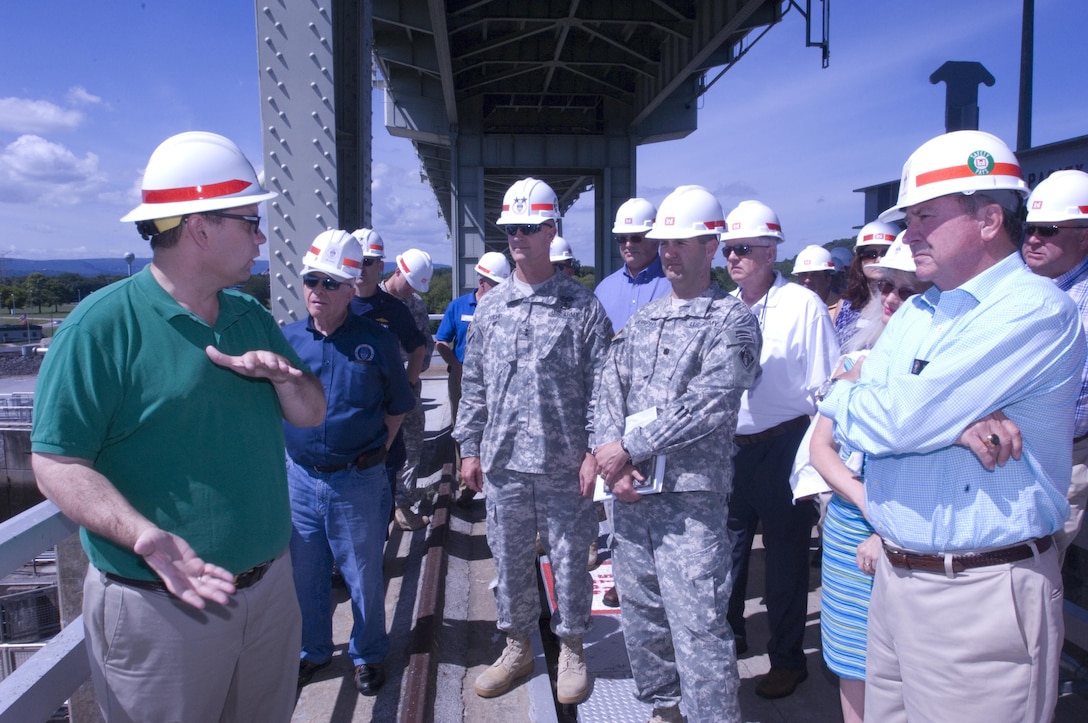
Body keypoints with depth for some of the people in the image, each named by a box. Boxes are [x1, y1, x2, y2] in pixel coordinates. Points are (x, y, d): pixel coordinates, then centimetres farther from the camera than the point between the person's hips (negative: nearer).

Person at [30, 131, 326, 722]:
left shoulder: (252, 317, 5)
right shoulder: (101, 327, -15)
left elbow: (310, 415, 8)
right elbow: (57, 464, -16)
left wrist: (282, 373, -13)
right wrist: (144, 535, -32)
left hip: (270, 587, 6)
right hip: (161, 606, -6)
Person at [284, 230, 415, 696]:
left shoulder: (376, 342, -7)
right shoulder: (285, 339, 0)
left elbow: (396, 409, 3)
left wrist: (373, 454, -3)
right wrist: (288, 452, 4)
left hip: (359, 482, -3)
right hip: (300, 478, 3)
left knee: (363, 574, 13)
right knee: (304, 574, 18)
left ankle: (368, 654, 35)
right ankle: (312, 650, 40)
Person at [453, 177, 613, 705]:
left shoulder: (583, 307, -4)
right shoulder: (489, 307, 8)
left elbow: (600, 386, -5)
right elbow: (473, 384, 11)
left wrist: (595, 452, -11)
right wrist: (469, 447, 8)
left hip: (564, 464, -3)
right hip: (502, 462, 4)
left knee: (569, 558, 9)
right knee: (509, 558, 14)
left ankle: (571, 649, 31)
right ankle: (517, 647, 34)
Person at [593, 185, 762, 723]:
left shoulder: (731, 321, -4)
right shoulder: (641, 319, 15)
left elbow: (707, 406, -16)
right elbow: (609, 391, 8)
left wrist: (628, 448, -14)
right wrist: (612, 463, -8)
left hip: (690, 497, -6)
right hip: (629, 492, 6)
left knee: (697, 626, -5)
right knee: (639, 612, 17)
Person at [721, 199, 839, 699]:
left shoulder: (803, 306, -9)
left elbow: (824, 390, -9)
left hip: (783, 447, -5)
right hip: (729, 446, 5)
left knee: (785, 554, 9)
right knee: (728, 545, 16)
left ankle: (787, 658, 27)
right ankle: (729, 635, 37)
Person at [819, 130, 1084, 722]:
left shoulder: (1033, 309, -14)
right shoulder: (915, 313, 11)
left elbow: (896, 422, -23)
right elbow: (857, 418, 0)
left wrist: (841, 394, -1)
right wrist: (952, 421, -18)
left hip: (979, 595, -7)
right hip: (894, 578, 7)